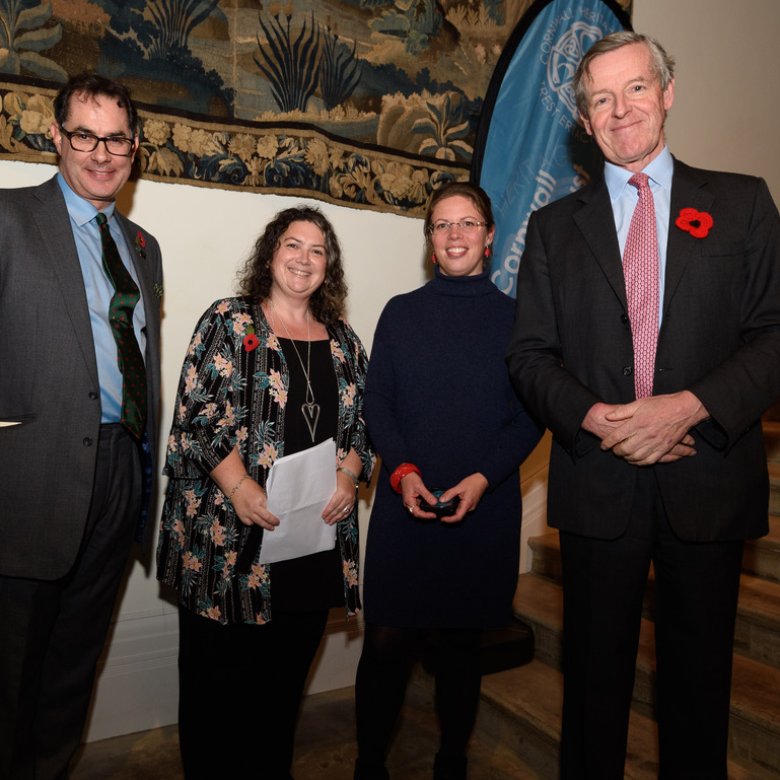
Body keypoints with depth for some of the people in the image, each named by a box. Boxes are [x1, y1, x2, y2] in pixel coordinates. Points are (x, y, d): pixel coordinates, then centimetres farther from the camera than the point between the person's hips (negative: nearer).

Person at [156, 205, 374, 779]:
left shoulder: (344, 341, 14)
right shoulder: (229, 322, 1)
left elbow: (361, 421, 14)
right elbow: (197, 412, -7)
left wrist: (349, 473, -4)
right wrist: (238, 484, -16)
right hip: (231, 534, -3)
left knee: (287, 673, 14)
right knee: (218, 672, 6)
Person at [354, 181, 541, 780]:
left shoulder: (514, 317, 4)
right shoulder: (400, 313, 7)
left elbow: (530, 416, 1)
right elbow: (376, 402, 4)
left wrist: (483, 478, -13)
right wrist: (402, 470, -12)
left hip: (485, 509, 0)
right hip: (405, 504, 1)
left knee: (461, 643, 12)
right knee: (386, 640, 2)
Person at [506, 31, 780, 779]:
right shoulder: (554, 226, 7)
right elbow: (529, 354, 3)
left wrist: (690, 406, -17)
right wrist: (592, 417, -14)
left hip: (708, 481, 0)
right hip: (597, 484, 1)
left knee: (698, 674, 16)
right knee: (594, 670, 14)